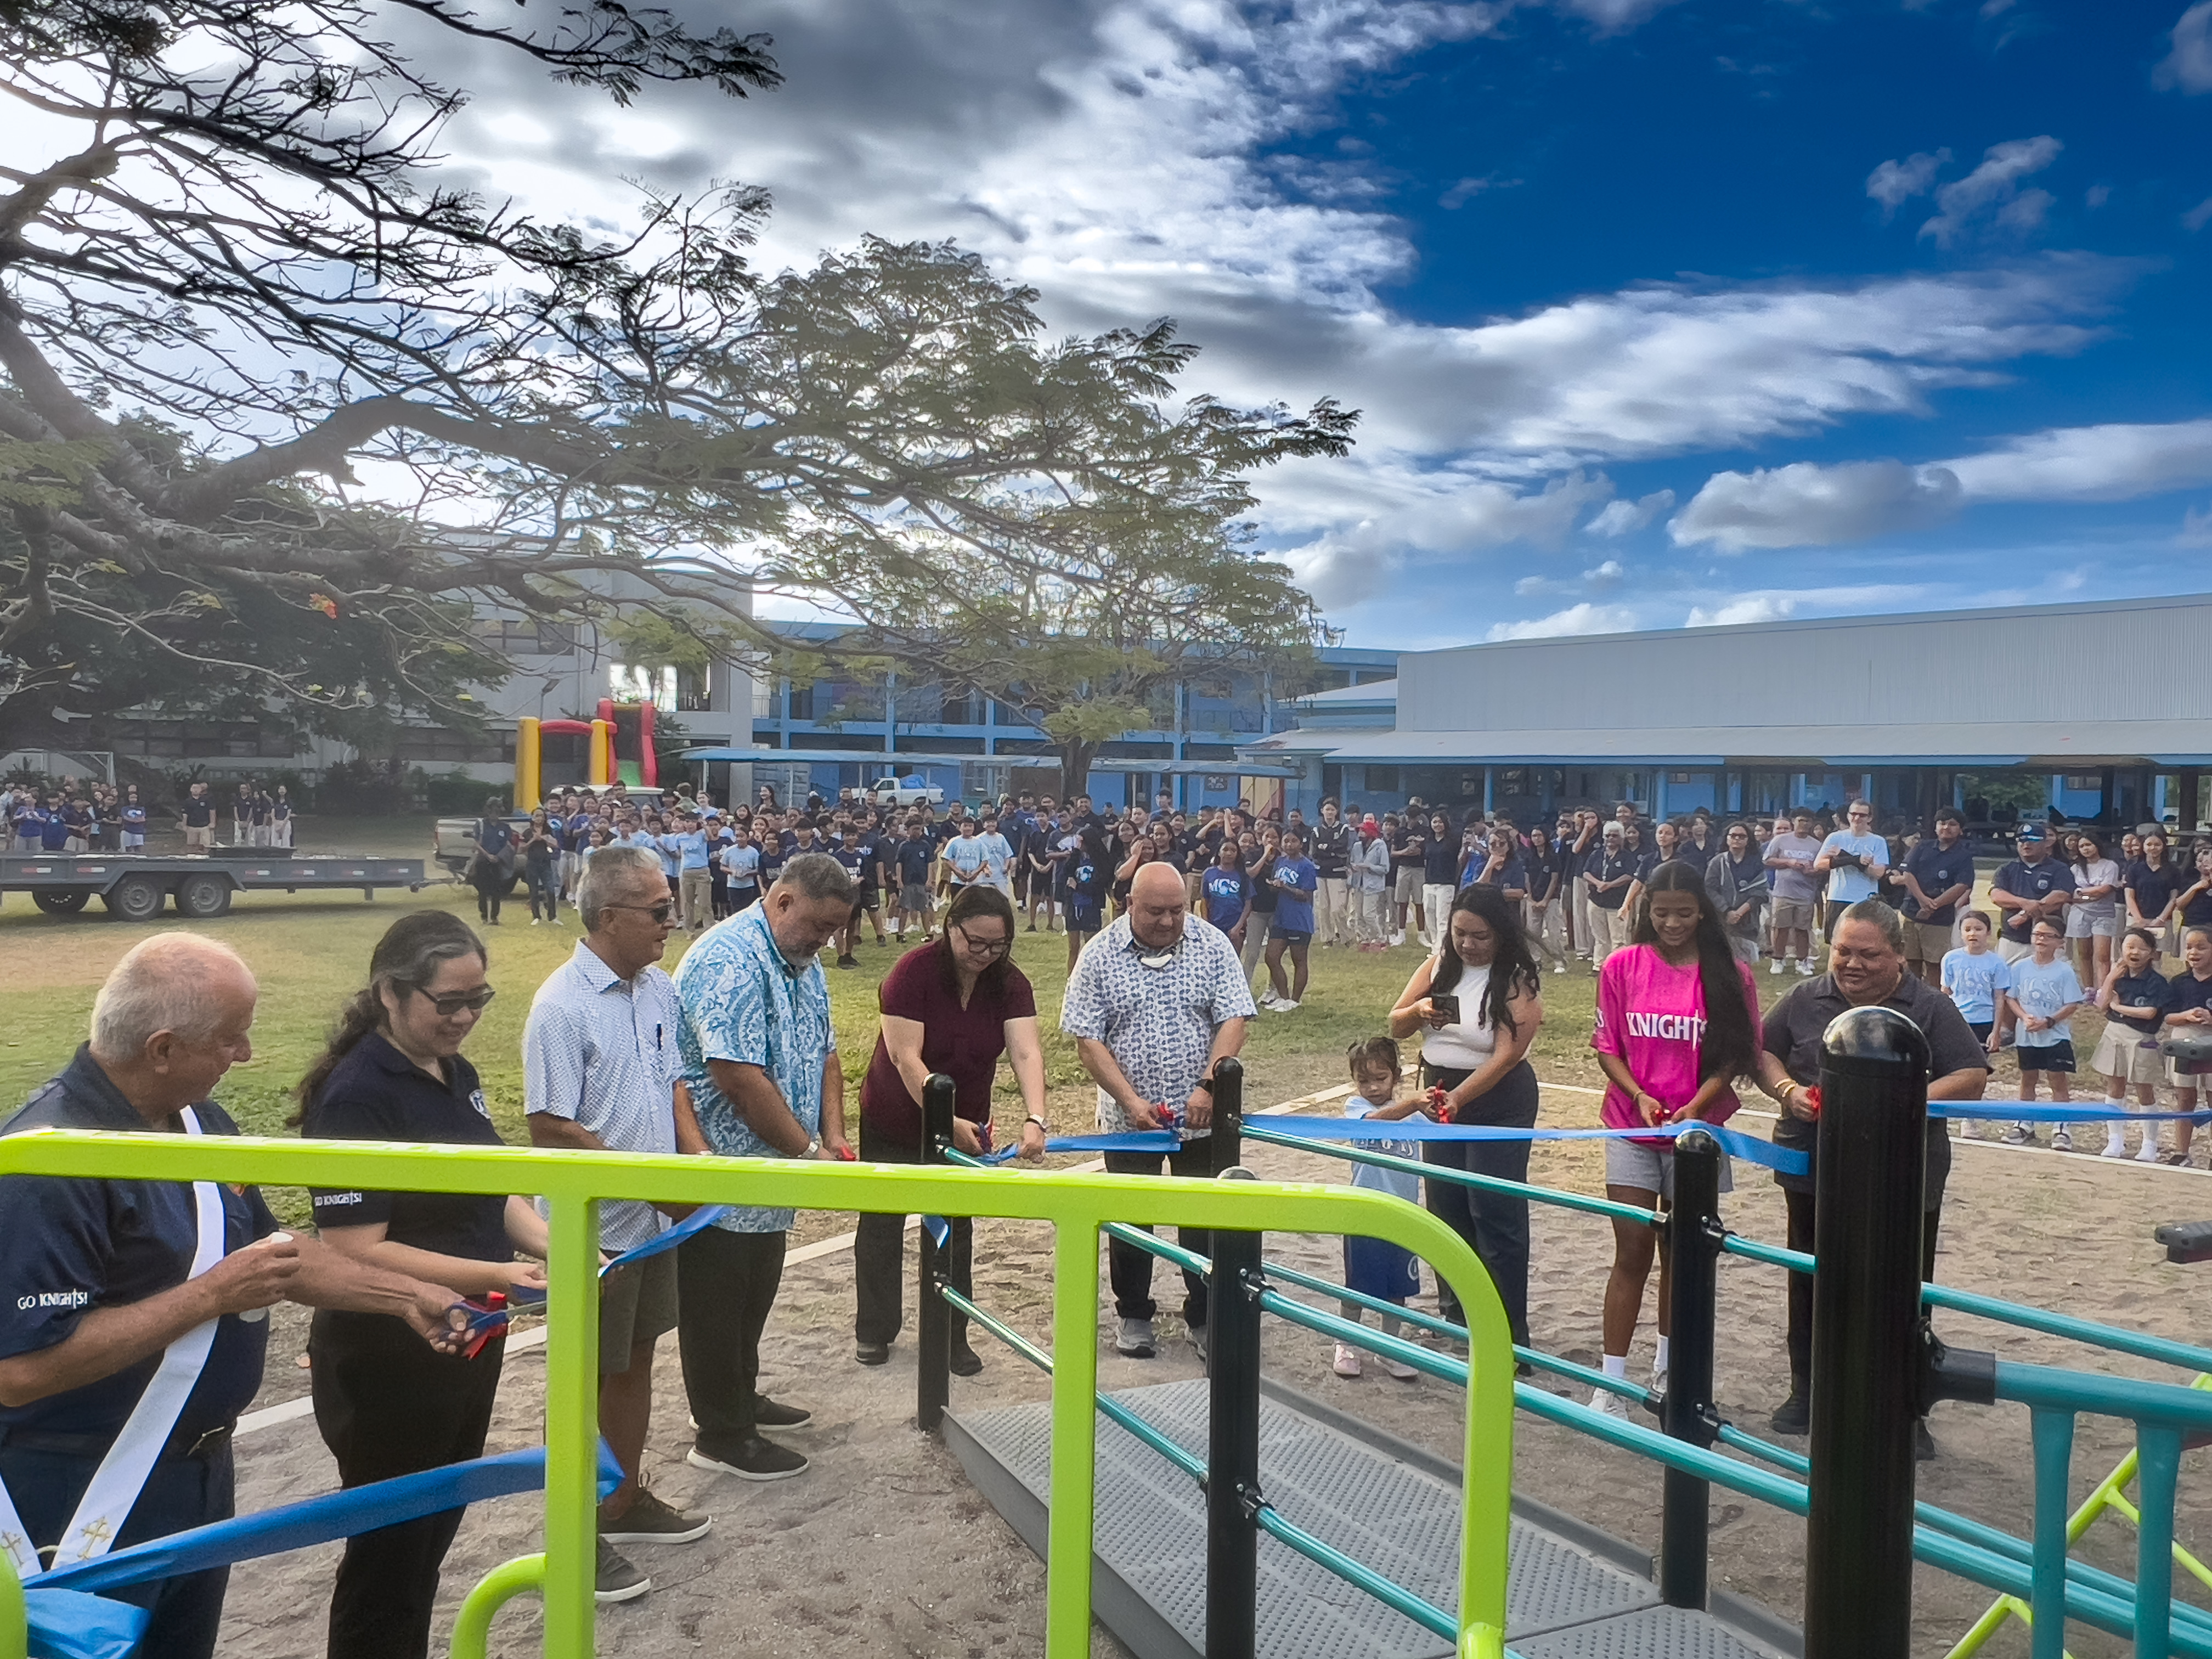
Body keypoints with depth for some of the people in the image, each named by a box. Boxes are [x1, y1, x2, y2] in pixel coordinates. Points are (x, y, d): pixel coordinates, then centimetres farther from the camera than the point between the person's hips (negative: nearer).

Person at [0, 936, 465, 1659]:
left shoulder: (202, 1122, 3)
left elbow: (269, 1250, 14)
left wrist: (406, 1294, 5)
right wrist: (214, 1295, -26)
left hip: (200, 1471, 9)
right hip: (82, 1508, -8)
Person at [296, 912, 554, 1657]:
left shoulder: (457, 1074, 4)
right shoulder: (355, 1096, -21)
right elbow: (356, 1253, -24)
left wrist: (552, 1247, -4)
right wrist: (495, 1276, -30)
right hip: (389, 1365, -8)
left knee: (434, 1535, 22)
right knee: (389, 1551, 9)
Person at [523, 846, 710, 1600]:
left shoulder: (660, 990, 2)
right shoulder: (562, 1007, -22)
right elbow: (550, 1129, -21)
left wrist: (694, 1148, -2)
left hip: (654, 1220, 7)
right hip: (593, 1227, -7)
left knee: (636, 1359, 20)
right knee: (591, 1378, 7)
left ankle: (627, 1500, 38)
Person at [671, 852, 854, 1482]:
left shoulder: (804, 967, 9)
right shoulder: (728, 962, -24)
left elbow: (824, 1054, 15)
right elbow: (740, 1078, -29)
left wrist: (834, 1135, 1)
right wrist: (809, 1150, -21)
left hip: (770, 1176, 9)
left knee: (755, 1296, 22)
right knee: (717, 1307, 5)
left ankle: (740, 1396, 40)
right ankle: (721, 1437, 18)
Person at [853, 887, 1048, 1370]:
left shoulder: (1011, 984, -14)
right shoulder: (914, 972, -24)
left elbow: (1026, 1052, -25)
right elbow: (906, 1058, -29)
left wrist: (1035, 1119, -41)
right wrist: (948, 1121, -37)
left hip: (965, 1125, 3)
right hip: (894, 1123, -3)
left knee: (956, 1229, 9)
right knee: (883, 1224, 11)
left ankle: (953, 1336, 21)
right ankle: (873, 1331, 26)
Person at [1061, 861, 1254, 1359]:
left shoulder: (1213, 945, -5)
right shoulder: (1099, 957, -8)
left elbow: (1233, 1021, -8)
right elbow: (1088, 1041, -8)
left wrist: (1207, 1086, -20)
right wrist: (1131, 1101, -18)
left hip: (1202, 1118, 1)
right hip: (1129, 1120, 0)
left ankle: (1204, 1318, 25)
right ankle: (1133, 1316, 29)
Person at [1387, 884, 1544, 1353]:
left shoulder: (1518, 981, -14)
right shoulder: (1437, 967, 2)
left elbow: (1506, 1055, -22)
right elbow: (1396, 1026, 5)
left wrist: (1460, 1097, -33)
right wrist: (1419, 1011, -18)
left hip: (1499, 1102, -6)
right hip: (1440, 1094, 6)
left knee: (1495, 1214, -5)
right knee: (1446, 1208, 12)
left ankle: (1508, 1333, 3)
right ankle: (1456, 1313, 26)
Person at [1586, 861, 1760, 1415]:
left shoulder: (1731, 974, -4)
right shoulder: (1622, 966, -3)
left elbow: (1737, 1054, -2)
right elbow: (1605, 1045, 0)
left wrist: (1696, 1105, -16)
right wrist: (1639, 1097, -15)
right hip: (1631, 1127, -1)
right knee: (1632, 1254, -1)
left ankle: (1667, 1366, 30)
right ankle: (1612, 1380, 4)